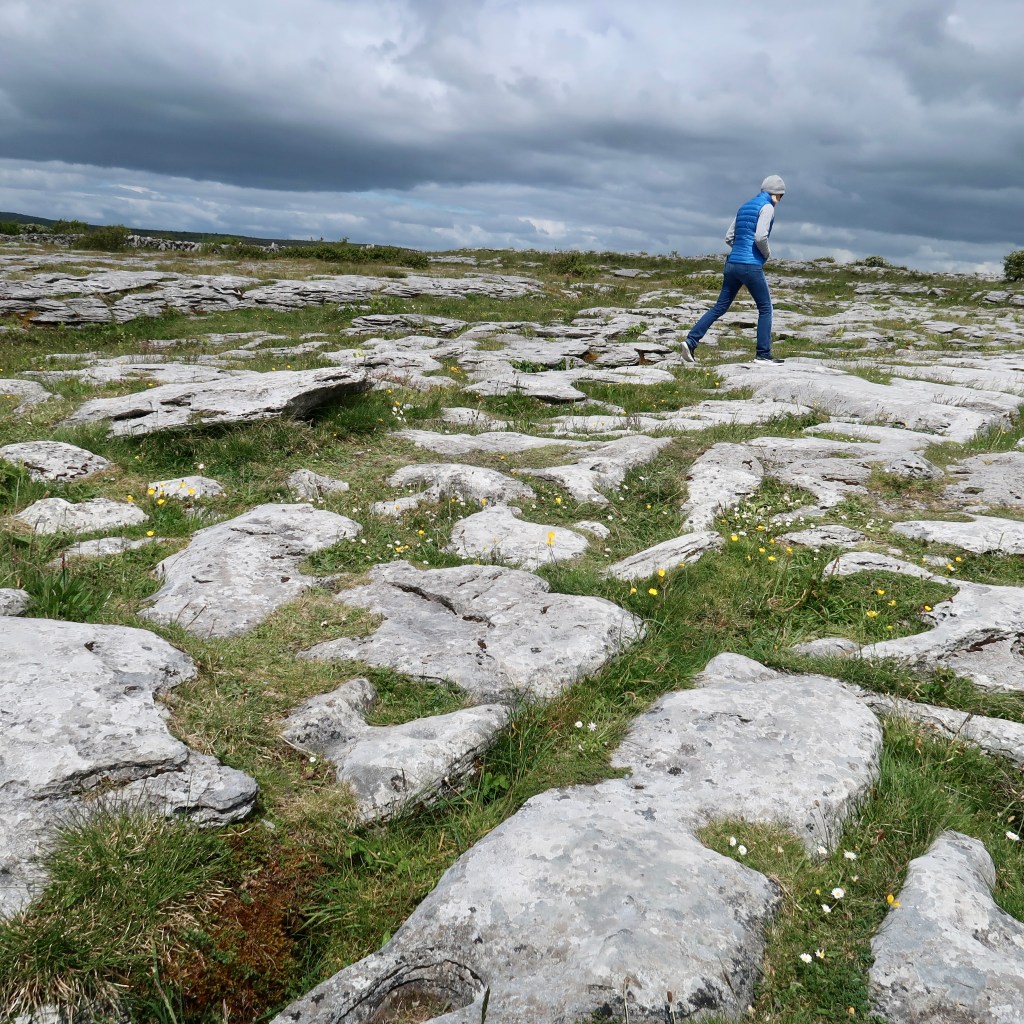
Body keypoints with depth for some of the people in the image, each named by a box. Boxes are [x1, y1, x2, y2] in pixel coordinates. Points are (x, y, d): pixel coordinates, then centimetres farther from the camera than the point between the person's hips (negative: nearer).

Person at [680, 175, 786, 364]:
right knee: (765, 308, 5)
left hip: (732, 263, 7)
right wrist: (767, 253, 1)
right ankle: (763, 354, 5)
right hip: (751, 266, -7)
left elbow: (729, 238, 18)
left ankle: (690, 342, -2)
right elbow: (760, 237, -16)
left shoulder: (744, 206, 19)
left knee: (720, 306, 9)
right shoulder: (767, 207, -4)